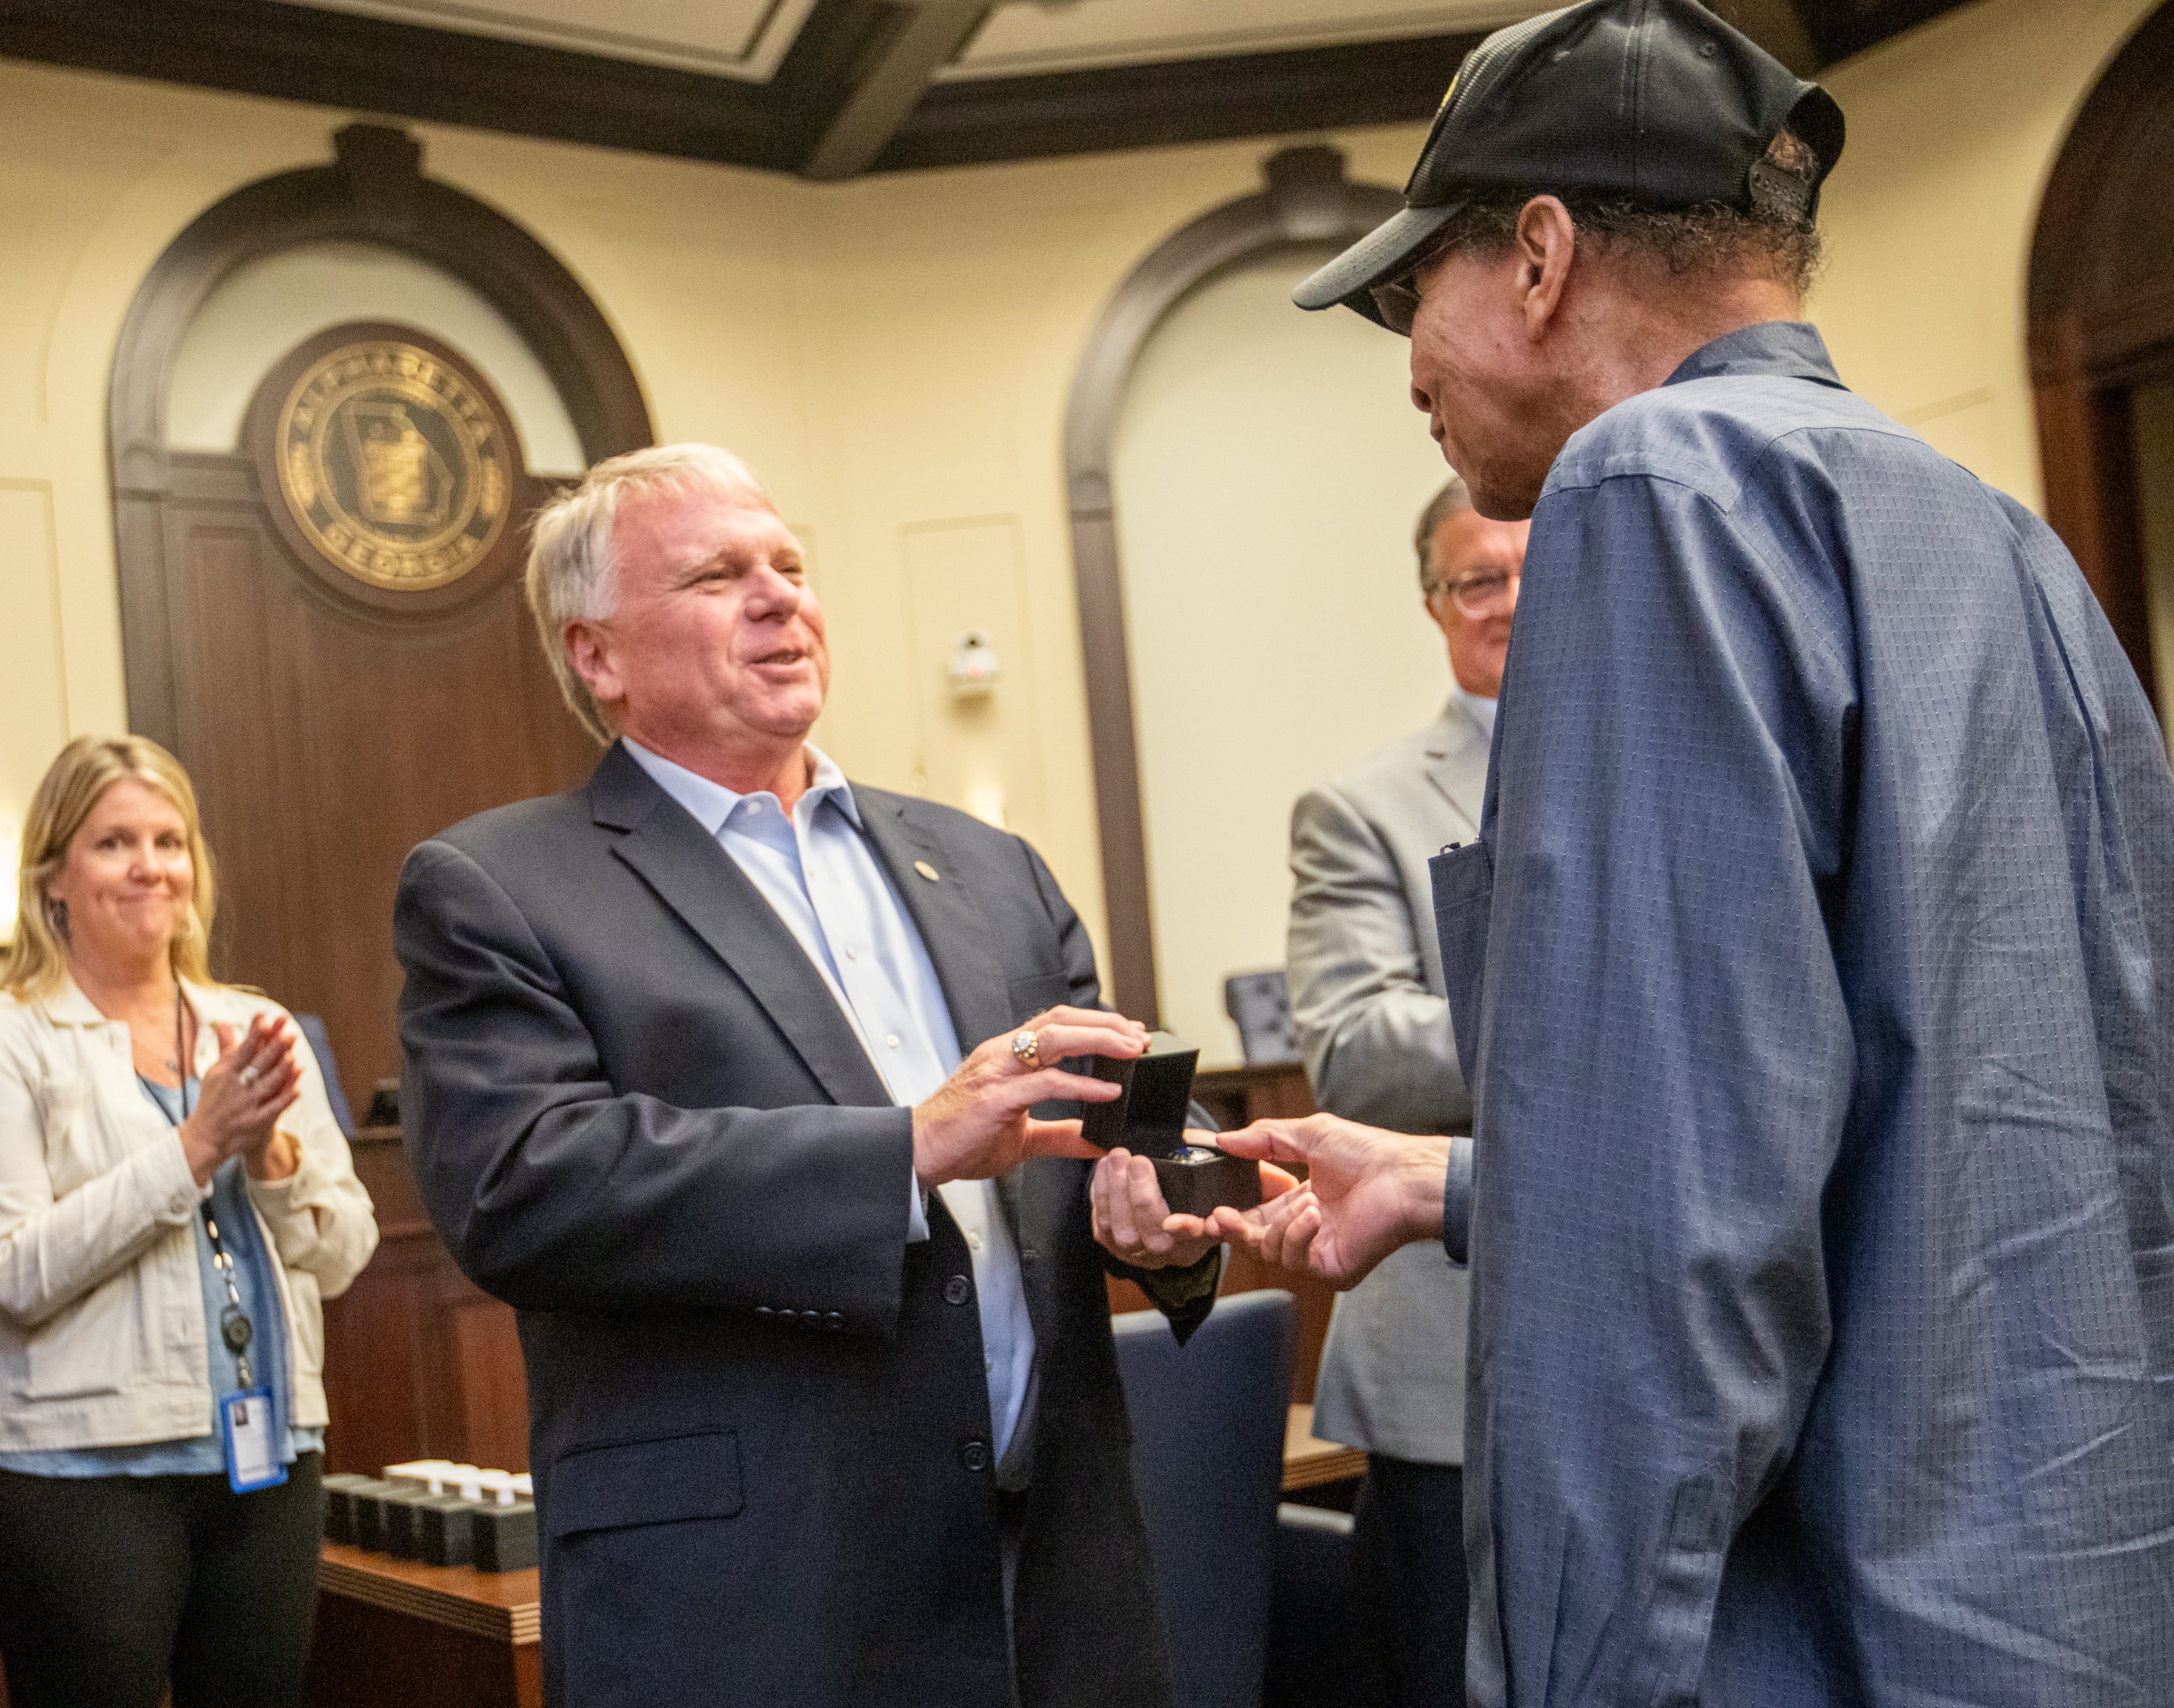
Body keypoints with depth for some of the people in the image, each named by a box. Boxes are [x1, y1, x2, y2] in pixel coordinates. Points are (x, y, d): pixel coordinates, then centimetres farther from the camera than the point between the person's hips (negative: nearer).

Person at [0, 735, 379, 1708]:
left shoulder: (257, 1031, 11)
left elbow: (345, 1254, 9)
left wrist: (272, 1157, -10)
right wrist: (197, 1147, -15)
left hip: (270, 1460, 5)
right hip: (89, 1470, -4)